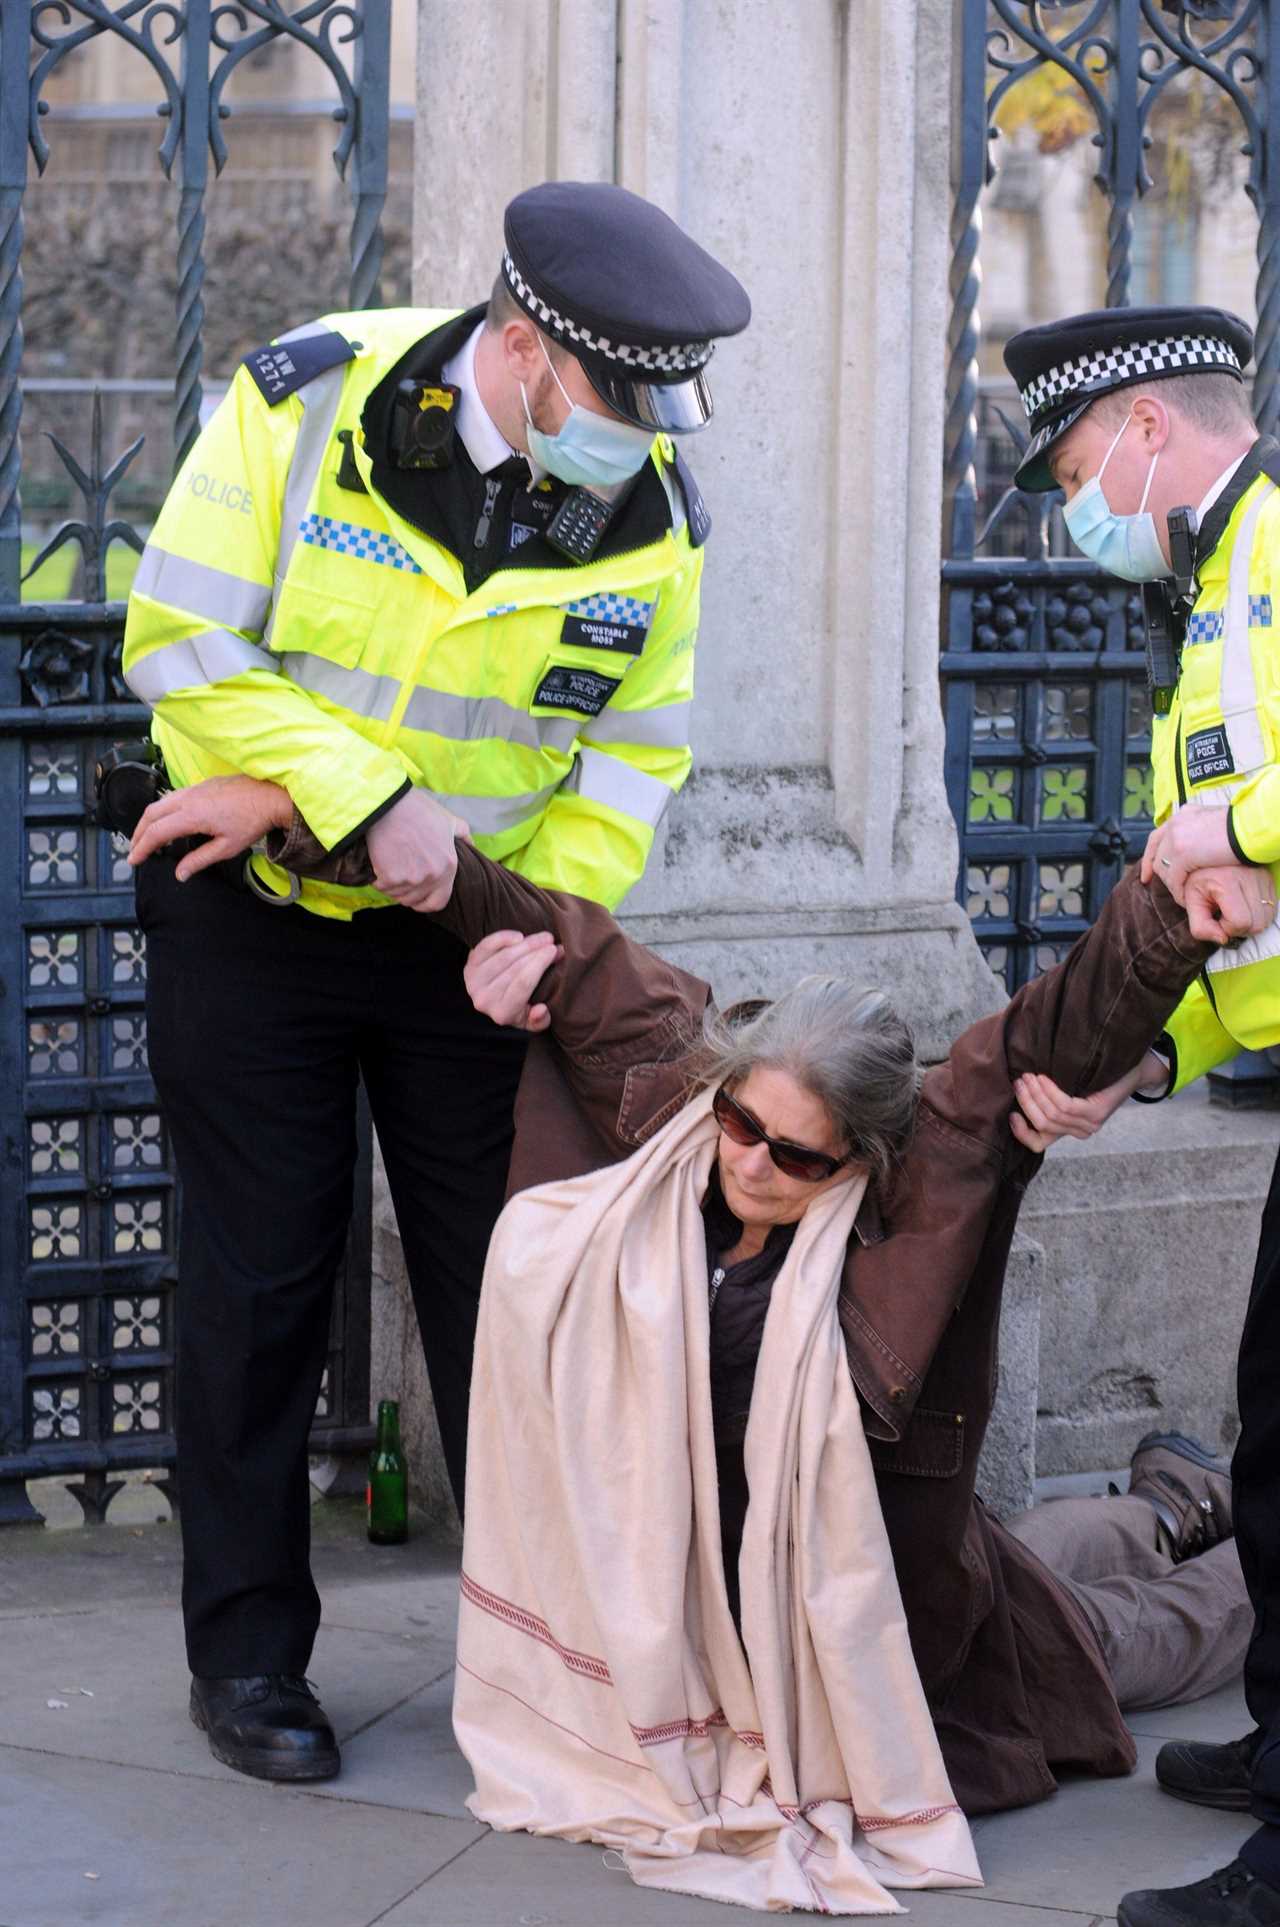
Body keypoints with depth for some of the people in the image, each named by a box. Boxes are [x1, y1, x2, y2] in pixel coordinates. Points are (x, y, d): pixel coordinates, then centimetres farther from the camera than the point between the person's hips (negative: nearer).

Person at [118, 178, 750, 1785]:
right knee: (260, 1279, 4)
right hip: (253, 910, -2)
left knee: (502, 1275, 6)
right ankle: (247, 1650, 17)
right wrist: (369, 804, -26)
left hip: (464, 932, 3)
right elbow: (183, 645, -19)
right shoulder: (304, 401, -18)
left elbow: (635, 755, -1)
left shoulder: (653, 508, -10)